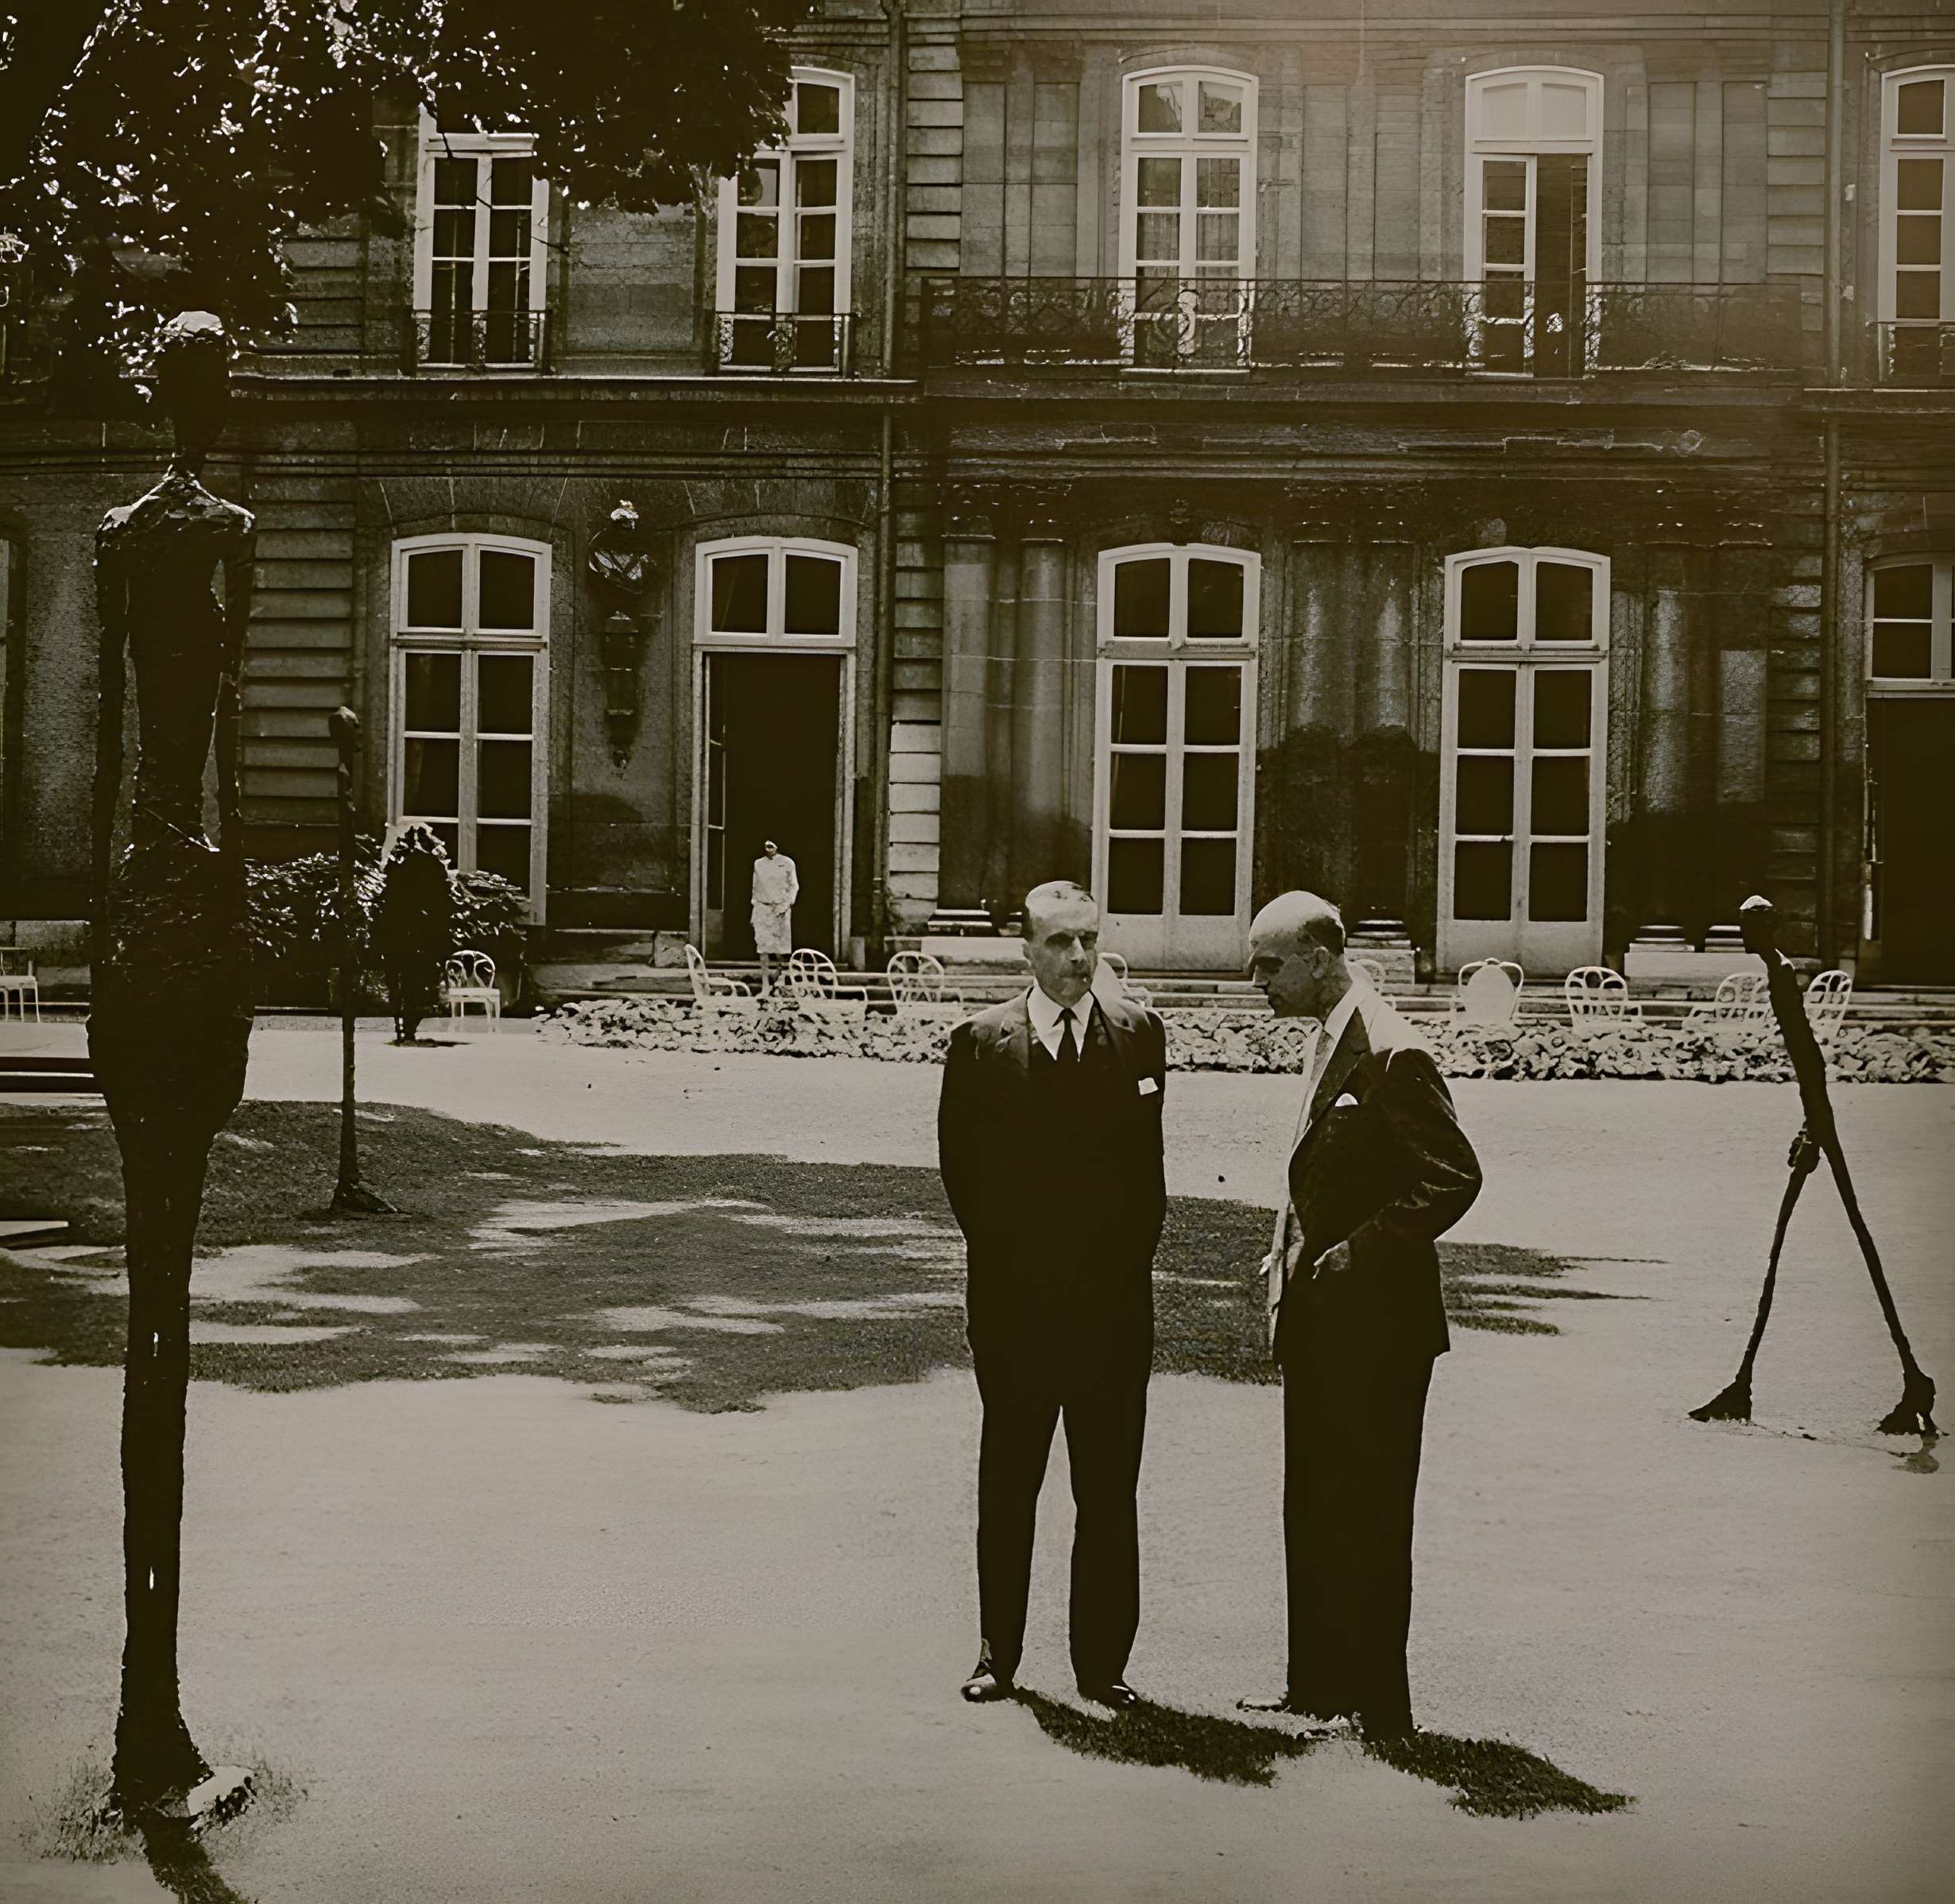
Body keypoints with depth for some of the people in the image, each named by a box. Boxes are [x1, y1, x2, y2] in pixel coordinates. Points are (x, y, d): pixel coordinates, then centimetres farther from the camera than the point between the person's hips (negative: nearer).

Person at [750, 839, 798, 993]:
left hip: (781, 909, -1)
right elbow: (755, 888, 15)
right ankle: (765, 983, -9)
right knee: (763, 946, -8)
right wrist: (754, 912, 12)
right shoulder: (758, 864, 8)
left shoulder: (787, 863, 1)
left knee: (780, 947, 4)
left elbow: (794, 886, 3)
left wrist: (786, 904, -10)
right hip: (762, 908, 1)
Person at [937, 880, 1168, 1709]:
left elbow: (1146, 1166, 5)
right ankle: (998, 1656, 17)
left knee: (1109, 1493, 3)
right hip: (1014, 1300, 0)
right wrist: (1005, 1253, 4)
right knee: (1007, 1488, 8)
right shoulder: (981, 1042, 1)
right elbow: (961, 1165, 5)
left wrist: (1127, 1260, 2)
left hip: (1113, 1301, 0)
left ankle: (1102, 1664, 11)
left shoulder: (1138, 1035, 4)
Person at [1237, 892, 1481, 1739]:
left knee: (1367, 1519, -2)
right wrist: (1294, 1252, 10)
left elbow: (1455, 1177, -22)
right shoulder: (1326, 1043, 12)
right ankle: (1317, 1684, 24)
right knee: (1312, 1510, 15)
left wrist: (1361, 1251, -20)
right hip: (1319, 1320, 10)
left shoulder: (1390, 1056, -18)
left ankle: (1376, 1705, 5)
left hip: (1374, 1323, -10)